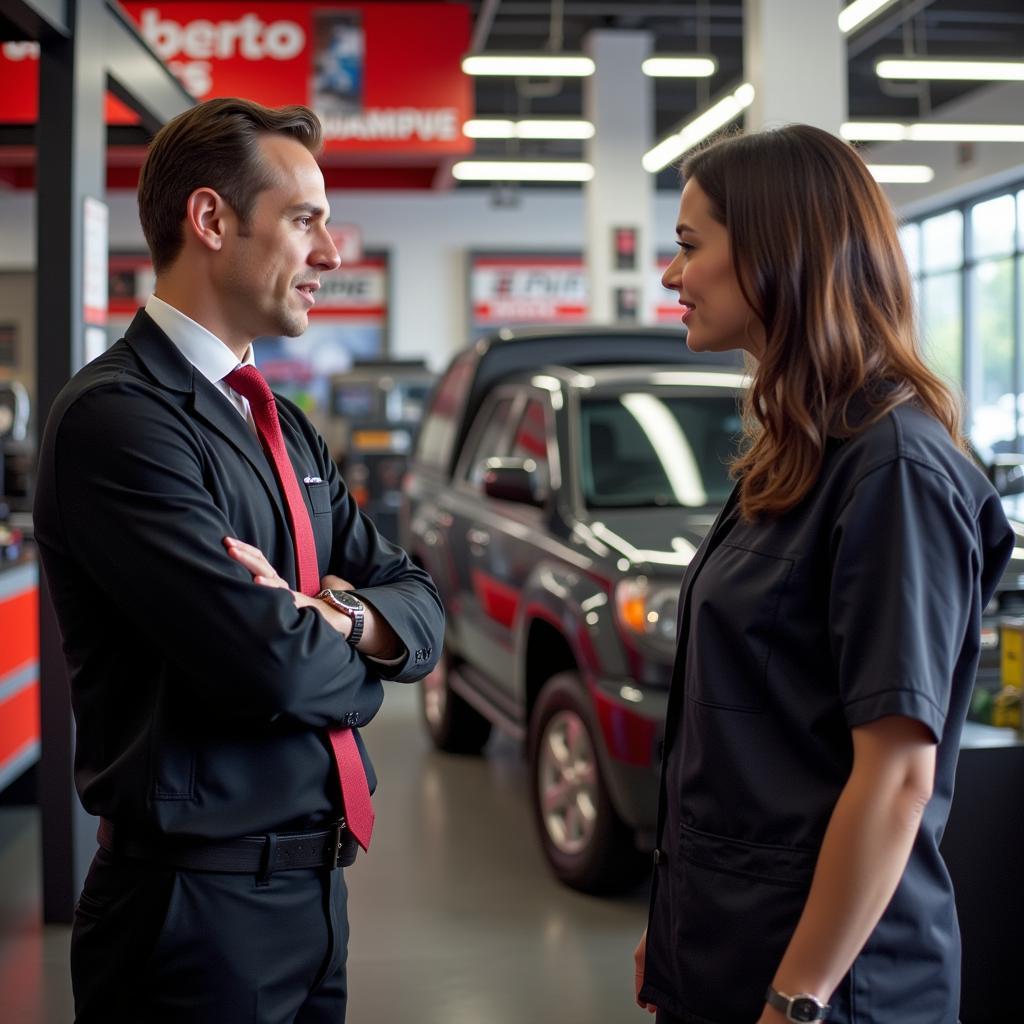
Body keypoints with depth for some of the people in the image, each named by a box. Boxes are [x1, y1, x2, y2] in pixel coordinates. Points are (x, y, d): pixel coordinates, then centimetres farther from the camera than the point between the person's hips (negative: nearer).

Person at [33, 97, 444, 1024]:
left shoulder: (287, 428, 11)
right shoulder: (119, 416, -18)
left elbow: (421, 608, 7)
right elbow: (274, 666, -26)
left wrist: (340, 616, -15)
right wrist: (356, 644, -4)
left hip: (313, 888, 8)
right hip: (197, 906, -8)